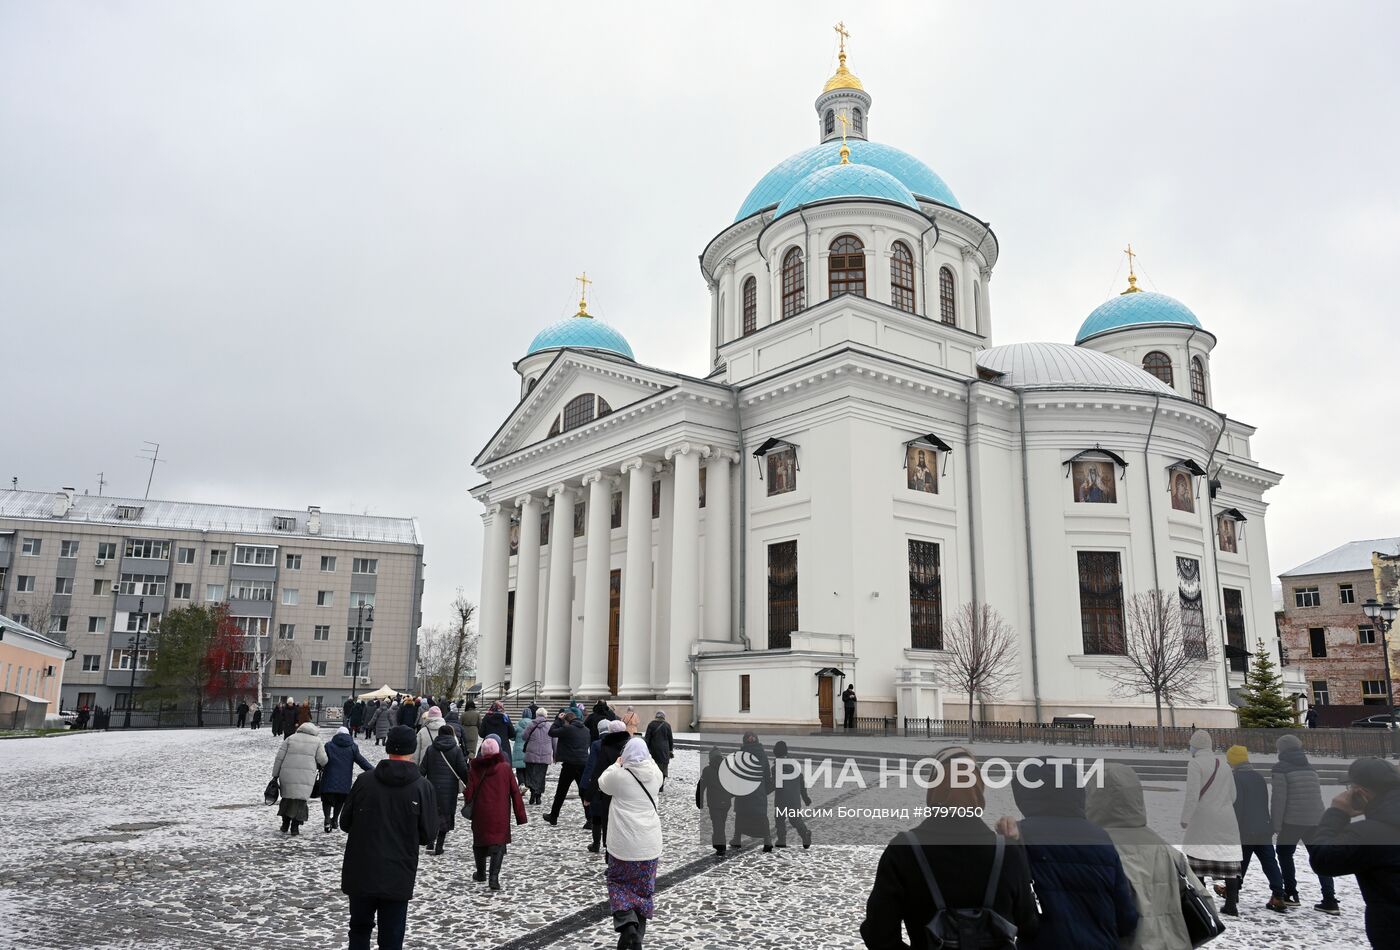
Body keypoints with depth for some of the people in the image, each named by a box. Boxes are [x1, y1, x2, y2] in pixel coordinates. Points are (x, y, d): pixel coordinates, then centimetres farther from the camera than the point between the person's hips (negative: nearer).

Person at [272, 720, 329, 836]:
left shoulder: (291, 738, 10)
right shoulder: (317, 741, 7)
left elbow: (279, 757, 5)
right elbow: (323, 760, 2)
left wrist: (275, 775, 9)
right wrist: (320, 767, 25)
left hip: (287, 775, 2)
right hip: (306, 777, -2)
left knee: (287, 798, 17)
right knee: (300, 800, 5)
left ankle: (285, 825, 19)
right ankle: (295, 827, 1)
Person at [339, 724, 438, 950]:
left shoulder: (364, 780, -4)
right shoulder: (422, 787, -9)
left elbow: (345, 823, 4)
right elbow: (428, 834, -6)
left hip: (360, 874, 2)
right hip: (398, 878, -2)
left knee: (359, 928, 20)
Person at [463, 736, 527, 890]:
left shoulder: (475, 769, -5)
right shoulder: (505, 767, -6)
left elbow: (469, 793, -4)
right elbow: (515, 792, -5)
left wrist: (468, 804, 20)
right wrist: (520, 815, 1)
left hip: (480, 814, 1)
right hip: (500, 814, -1)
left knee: (480, 842, 20)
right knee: (498, 844, 5)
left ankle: (480, 874, 35)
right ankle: (494, 877, -10)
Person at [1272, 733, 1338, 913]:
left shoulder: (1281, 768, -5)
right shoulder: (1310, 768, 15)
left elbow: (1279, 797, -12)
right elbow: (1317, 795, 18)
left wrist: (1276, 824, -9)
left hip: (1292, 820, -5)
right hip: (1316, 820, 5)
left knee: (1284, 853, 11)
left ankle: (1291, 894, 9)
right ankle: (1329, 900, 3)